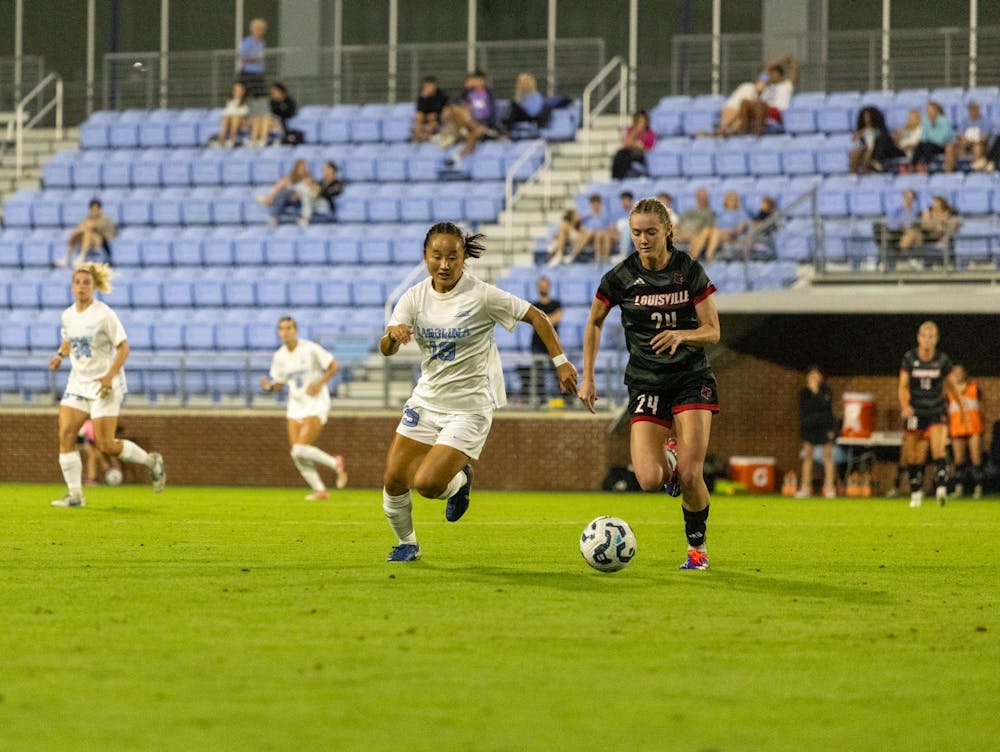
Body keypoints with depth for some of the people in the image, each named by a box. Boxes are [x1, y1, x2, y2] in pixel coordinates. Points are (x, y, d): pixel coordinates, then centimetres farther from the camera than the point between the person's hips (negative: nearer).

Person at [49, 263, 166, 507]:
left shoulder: (104, 314, -13)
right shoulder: (68, 315, 6)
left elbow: (123, 347, -12)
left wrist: (110, 375, -23)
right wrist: (60, 355, 3)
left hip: (104, 386, -6)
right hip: (78, 383, 6)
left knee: (105, 445, -9)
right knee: (65, 434, -9)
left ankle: (151, 461, 17)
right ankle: (74, 494, -4)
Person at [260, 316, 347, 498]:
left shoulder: (310, 349, -11)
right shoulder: (279, 356, 4)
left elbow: (334, 366, -6)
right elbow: (278, 384, 12)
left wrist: (319, 383, -19)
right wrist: (269, 386, -11)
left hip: (316, 404, -6)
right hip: (296, 406, 6)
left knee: (302, 449, -19)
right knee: (297, 454, -2)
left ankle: (335, 463, 5)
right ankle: (320, 490, 11)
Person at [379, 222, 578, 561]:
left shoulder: (482, 295, -14)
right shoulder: (415, 297, -3)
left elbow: (537, 317, -6)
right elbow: (386, 350, -11)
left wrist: (560, 361, -10)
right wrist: (393, 335, -34)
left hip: (469, 407, -5)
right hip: (426, 400, 5)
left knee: (426, 484, -17)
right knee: (394, 480, 2)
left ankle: (460, 480, 19)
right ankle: (406, 543, 29)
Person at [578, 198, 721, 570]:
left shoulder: (690, 271, -5)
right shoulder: (621, 277, -4)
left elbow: (712, 331, -3)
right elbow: (594, 323, 12)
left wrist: (681, 334, -24)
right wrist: (587, 377, 6)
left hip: (692, 378, -1)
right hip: (646, 383, 1)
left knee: (691, 474, -15)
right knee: (648, 480, -17)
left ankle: (697, 547, 11)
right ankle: (667, 464, 22)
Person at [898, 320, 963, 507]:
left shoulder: (942, 360, -2)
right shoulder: (909, 358, -3)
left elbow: (951, 385, 10)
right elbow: (903, 386, -5)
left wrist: (962, 406, 18)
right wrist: (905, 406, -23)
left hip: (937, 412, -1)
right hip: (915, 413, 1)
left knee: (938, 450, -20)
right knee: (915, 458, 5)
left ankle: (941, 488, -30)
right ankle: (916, 493, 21)